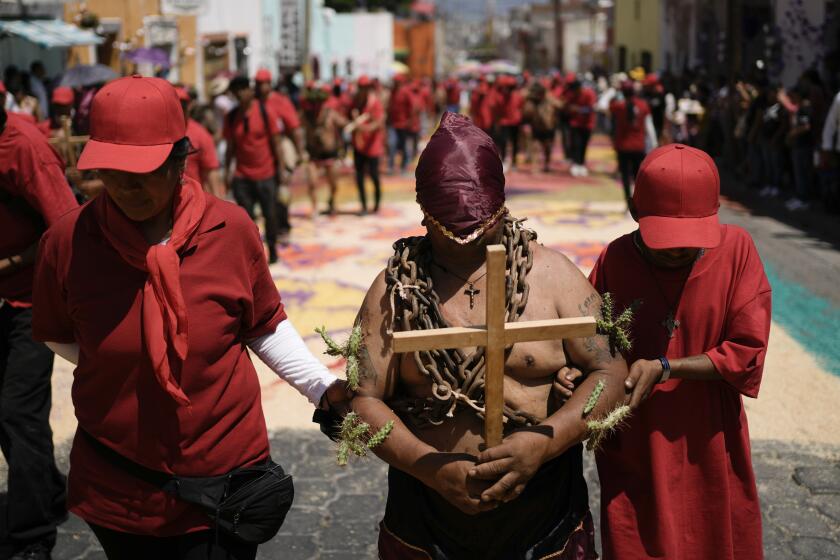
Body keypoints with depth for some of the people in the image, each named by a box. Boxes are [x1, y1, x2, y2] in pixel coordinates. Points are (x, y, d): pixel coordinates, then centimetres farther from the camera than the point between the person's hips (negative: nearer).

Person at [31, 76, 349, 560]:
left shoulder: (230, 228, -10)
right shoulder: (68, 240, -10)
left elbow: (266, 328, 4)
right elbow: (59, 336, 8)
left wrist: (324, 388, -6)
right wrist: (119, 362, -2)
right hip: (116, 492, 1)